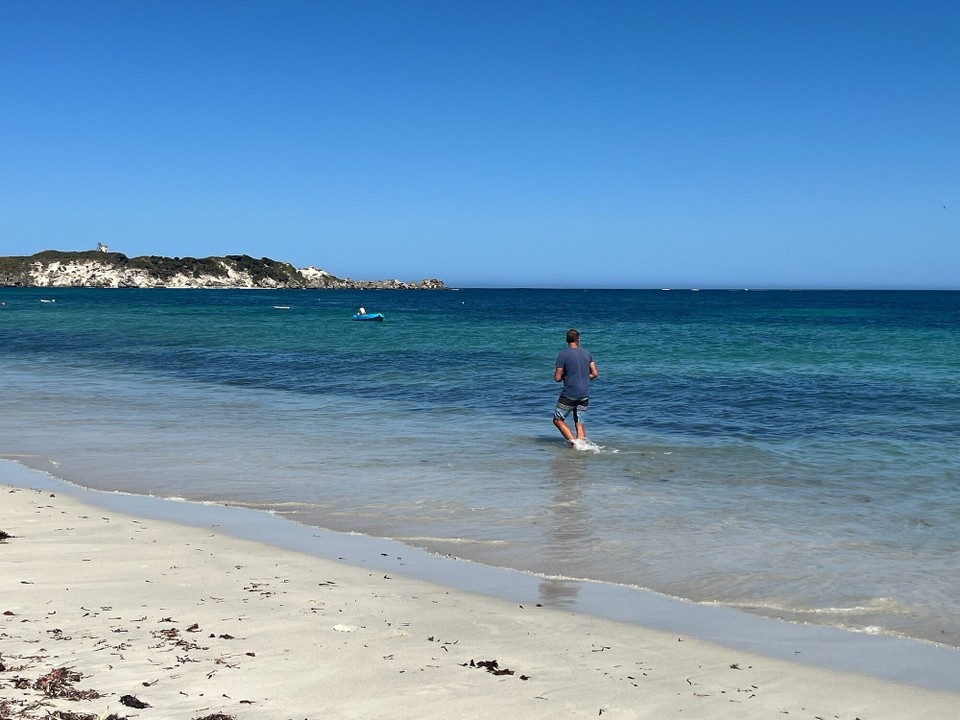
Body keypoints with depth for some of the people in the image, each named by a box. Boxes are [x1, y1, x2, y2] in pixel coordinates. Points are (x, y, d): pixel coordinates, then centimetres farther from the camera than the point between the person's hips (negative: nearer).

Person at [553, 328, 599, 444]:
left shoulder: (563, 354, -9)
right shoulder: (587, 353, 7)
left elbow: (557, 378, -9)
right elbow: (595, 374, 7)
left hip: (569, 395, -5)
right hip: (585, 395, 5)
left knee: (558, 420, 7)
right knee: (579, 424, 11)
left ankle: (573, 442, -8)